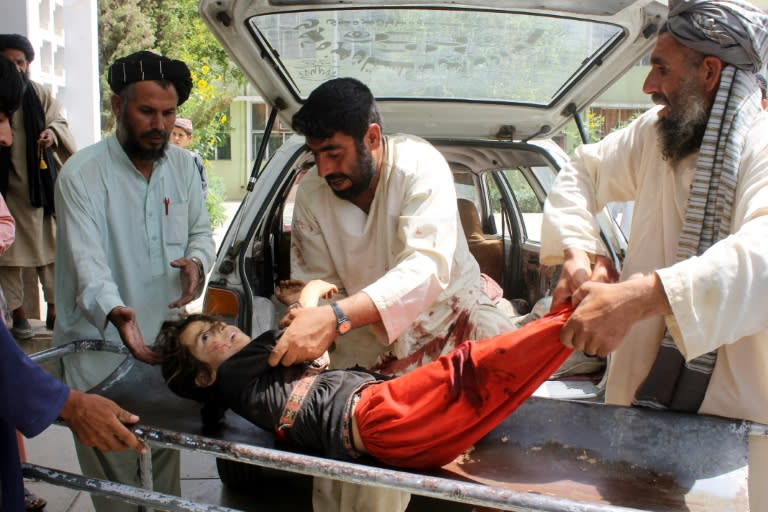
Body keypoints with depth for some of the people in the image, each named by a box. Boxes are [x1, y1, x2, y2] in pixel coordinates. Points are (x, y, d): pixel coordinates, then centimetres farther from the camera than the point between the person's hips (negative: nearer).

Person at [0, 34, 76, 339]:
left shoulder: (40, 95, 6)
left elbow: (60, 122, 11)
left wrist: (53, 133, -11)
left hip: (39, 182, 2)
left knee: (49, 243, 5)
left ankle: (54, 307, 14)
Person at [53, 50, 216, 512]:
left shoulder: (183, 165, 4)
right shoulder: (82, 174, -12)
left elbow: (201, 230, 14)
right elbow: (87, 258, -21)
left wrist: (197, 260, -10)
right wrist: (115, 313, -40)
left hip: (167, 339, 5)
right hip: (102, 347, -4)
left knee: (165, 461, 18)